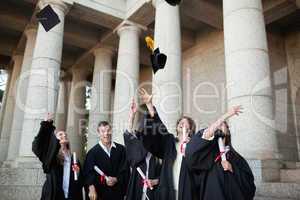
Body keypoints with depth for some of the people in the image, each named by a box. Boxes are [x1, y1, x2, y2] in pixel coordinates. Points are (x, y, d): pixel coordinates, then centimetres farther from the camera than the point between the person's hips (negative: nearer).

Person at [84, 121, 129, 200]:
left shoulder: (121, 149, 3)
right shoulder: (93, 152, -1)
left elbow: (125, 170, 3)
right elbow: (88, 173, -9)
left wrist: (116, 179, -12)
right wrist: (91, 188, -24)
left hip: (118, 192, 1)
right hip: (100, 193, -1)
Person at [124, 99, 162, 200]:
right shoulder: (138, 150, 5)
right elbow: (128, 135, -7)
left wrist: (156, 181, -13)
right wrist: (132, 114, -16)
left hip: (152, 192, -1)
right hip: (137, 190, 1)